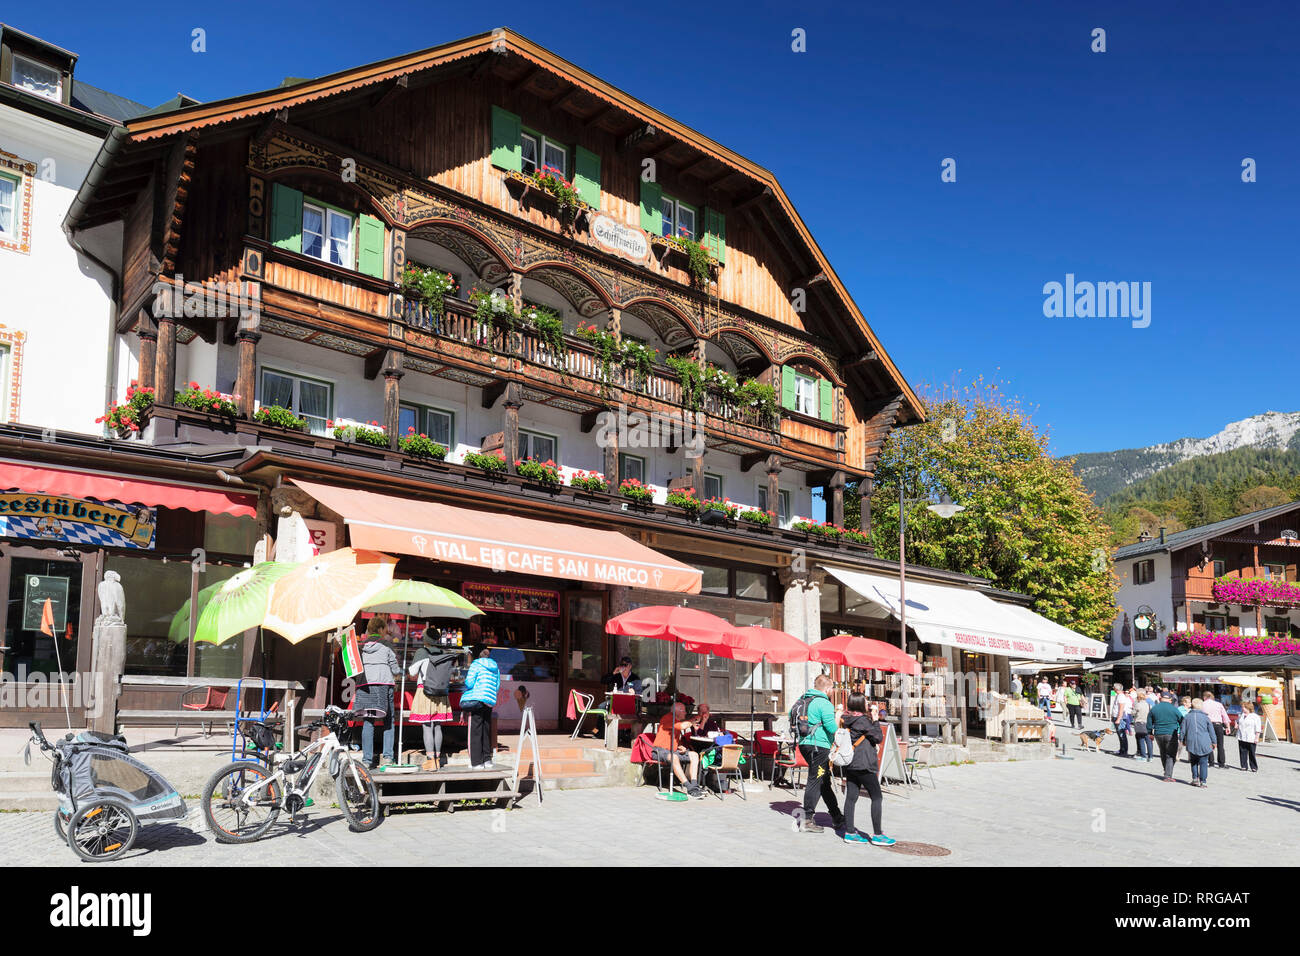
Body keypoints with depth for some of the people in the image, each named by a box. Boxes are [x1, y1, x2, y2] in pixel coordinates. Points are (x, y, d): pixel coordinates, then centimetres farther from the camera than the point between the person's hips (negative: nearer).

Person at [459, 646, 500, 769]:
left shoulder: (476, 664, -3)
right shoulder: (495, 667, 14)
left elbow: (469, 683, -9)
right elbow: (497, 686, 16)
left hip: (476, 699, -6)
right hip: (490, 702, 6)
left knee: (475, 731, -2)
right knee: (486, 731, 14)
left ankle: (477, 763, -4)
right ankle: (487, 760, 18)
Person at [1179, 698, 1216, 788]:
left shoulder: (1187, 717, 3)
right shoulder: (1205, 717, -1)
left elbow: (1183, 730, 7)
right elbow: (1211, 731, 5)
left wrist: (1182, 740, 20)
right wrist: (1213, 742, 15)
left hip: (1191, 743, 1)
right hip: (1204, 743, -1)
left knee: (1194, 761, 16)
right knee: (1203, 762, 4)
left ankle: (1195, 778, 7)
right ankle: (1203, 781, 2)